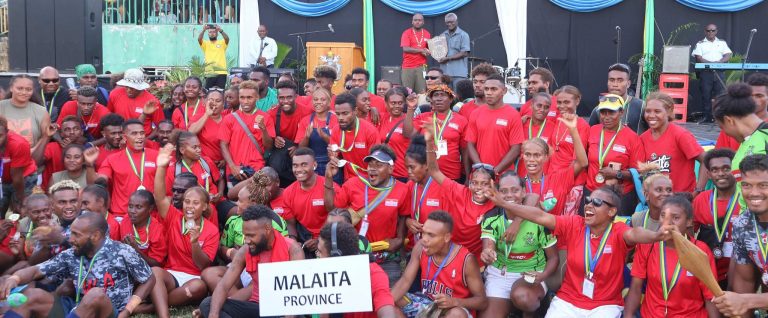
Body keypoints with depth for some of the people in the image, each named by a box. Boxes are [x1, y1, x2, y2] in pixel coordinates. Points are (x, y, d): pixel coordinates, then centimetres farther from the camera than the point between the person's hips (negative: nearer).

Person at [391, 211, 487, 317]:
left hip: (456, 309, -4)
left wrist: (454, 302, -34)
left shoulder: (465, 260, -20)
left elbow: (482, 301, -16)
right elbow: (405, 280, -9)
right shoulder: (421, 247, -8)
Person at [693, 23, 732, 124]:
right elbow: (698, 58, -3)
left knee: (720, 94, -5)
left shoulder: (722, 43, 16)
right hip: (705, 71, -1)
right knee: (706, 94, -2)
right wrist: (710, 63, -18)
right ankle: (707, 117, 3)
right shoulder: (700, 44, 9)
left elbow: (728, 55, 6)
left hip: (719, 71, 1)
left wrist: (719, 62, -15)